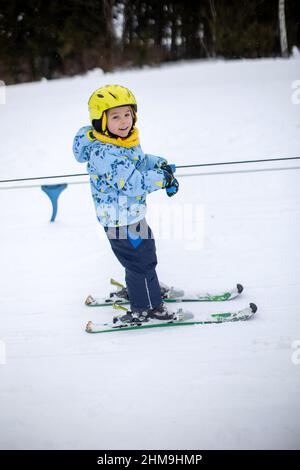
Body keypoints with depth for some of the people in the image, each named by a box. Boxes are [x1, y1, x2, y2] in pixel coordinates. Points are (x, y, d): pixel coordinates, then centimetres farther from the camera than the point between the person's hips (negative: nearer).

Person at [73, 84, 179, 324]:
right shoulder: (104, 154, -30)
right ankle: (148, 307, 17)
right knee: (142, 261, 2)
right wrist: (162, 178, -22)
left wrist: (160, 163, 2)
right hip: (120, 219, -10)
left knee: (145, 253, 27)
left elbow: (140, 160, 19)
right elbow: (134, 183, -33)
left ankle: (138, 289, 49)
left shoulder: (127, 141, 0)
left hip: (133, 213, 10)